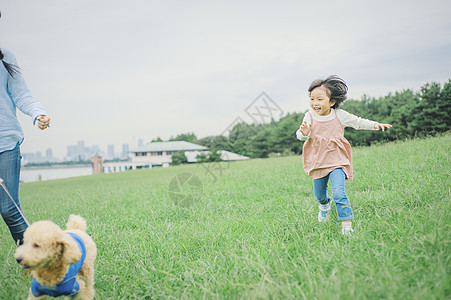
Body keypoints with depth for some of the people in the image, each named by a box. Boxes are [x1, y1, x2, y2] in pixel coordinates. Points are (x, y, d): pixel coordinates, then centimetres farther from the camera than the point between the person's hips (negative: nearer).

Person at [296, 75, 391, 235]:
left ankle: (347, 225, -8)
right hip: (318, 163, 2)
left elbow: (358, 122, 9)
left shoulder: (340, 115, -6)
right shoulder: (310, 117, -7)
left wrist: (375, 125, -2)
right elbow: (300, 135, -10)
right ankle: (325, 205, 54)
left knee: (338, 193, -19)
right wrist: (304, 133, -33)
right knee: (319, 195, 17)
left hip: (337, 162, -2)